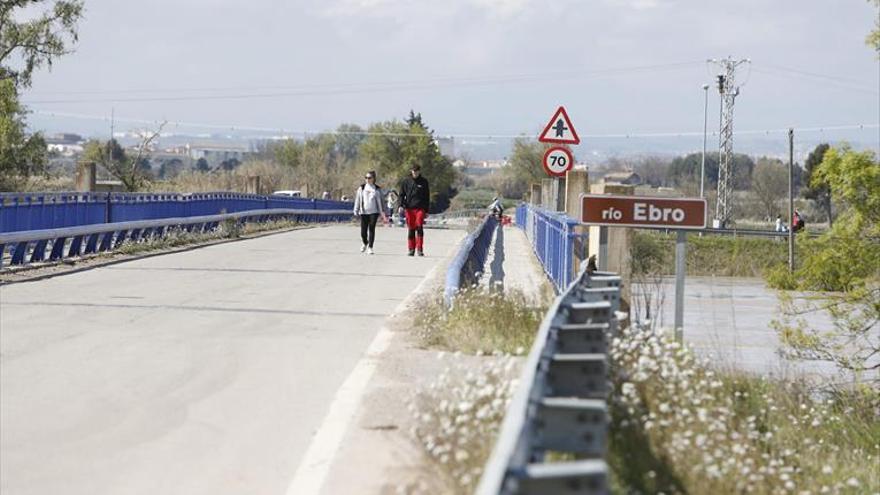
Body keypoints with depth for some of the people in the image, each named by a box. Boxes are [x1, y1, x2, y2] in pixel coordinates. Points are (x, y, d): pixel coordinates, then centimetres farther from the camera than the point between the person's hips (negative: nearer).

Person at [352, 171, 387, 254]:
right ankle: (365, 243, 29)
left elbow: (380, 201, 6)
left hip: (373, 212, -1)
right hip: (364, 212, 1)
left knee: (372, 229, -7)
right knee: (363, 231, 0)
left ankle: (370, 247, 0)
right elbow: (357, 200, 10)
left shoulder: (377, 189, 5)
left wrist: (383, 213, 0)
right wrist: (356, 211, 5)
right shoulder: (361, 188, 8)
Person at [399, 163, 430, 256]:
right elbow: (402, 194, 8)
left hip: (420, 208, -1)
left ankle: (420, 249, -11)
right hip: (409, 208, 1)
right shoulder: (406, 181, 8)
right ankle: (411, 249, 11)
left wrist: (427, 210, 8)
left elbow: (427, 196, 11)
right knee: (411, 229, 4)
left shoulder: (424, 182, 7)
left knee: (419, 228, -12)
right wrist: (401, 205, -8)